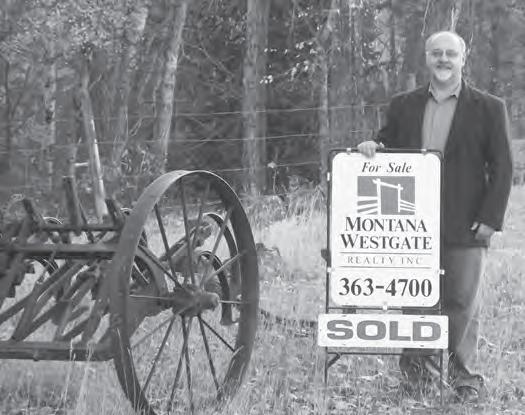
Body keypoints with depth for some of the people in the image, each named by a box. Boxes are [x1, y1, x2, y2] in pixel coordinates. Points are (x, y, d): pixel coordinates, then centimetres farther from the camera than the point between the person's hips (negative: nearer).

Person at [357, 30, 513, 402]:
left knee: (462, 300, 3)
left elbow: (502, 168, -1)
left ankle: (463, 373, 13)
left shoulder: (489, 108, 1)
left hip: (465, 228, -2)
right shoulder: (404, 106, 10)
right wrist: (372, 147, -9)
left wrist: (490, 219, -8)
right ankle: (415, 361, 24)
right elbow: (388, 148, 16)